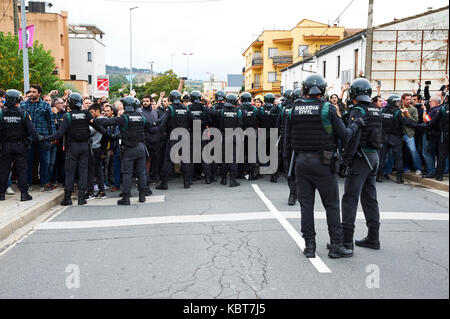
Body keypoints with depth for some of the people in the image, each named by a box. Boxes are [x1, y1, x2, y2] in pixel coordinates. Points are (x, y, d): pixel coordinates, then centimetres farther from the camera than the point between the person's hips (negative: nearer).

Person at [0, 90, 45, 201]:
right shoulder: (23, 113, -8)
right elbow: (31, 130, -9)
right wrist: (39, 138, 5)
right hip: (20, 146, -1)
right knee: (22, 169, 5)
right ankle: (24, 193, 5)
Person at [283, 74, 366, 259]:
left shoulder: (294, 110, 3)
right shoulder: (327, 109, -8)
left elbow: (288, 139, 7)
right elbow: (344, 136, -5)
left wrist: (287, 158, 20)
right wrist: (356, 125, 13)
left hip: (301, 161, 3)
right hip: (322, 162, -3)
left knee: (306, 204, 8)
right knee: (331, 205, 6)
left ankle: (309, 246, 12)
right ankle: (336, 246, 10)